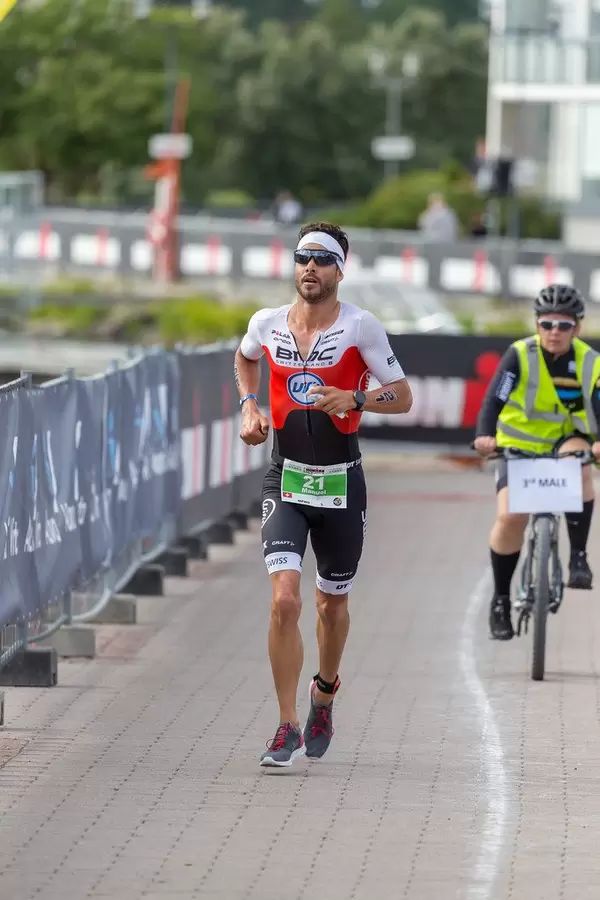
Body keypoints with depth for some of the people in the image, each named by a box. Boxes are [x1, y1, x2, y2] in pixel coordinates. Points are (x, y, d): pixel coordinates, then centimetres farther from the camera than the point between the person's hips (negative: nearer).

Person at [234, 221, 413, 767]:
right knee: (284, 600, -15)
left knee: (332, 602, 14)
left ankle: (325, 692, 44)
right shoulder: (267, 324, 0)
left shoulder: (361, 327, -9)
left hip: (341, 484, -1)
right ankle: (288, 728, -9)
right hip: (285, 481, 1)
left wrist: (354, 399, -22)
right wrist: (250, 406, 9)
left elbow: (403, 398, -5)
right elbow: (245, 359, 25)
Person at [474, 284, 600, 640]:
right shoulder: (520, 356, -14)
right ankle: (501, 599, 2)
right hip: (519, 445, -1)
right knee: (510, 517, -19)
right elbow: (494, 400, -21)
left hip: (565, 438, 1)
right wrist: (485, 436, -41)